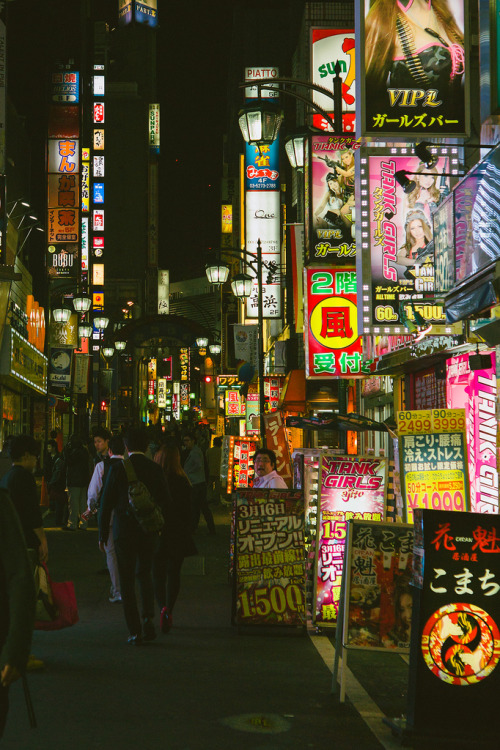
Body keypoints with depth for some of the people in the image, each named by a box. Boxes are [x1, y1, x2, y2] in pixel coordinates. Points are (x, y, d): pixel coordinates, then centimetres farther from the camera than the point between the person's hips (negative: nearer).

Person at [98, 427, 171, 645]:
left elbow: (106, 503, -7)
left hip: (124, 530, -3)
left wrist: (103, 534, 0)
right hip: (149, 530, 3)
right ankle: (148, 618, 4)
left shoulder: (117, 468, -9)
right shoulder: (155, 469, -3)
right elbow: (165, 500, 1)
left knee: (127, 580, 6)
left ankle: (135, 631, 4)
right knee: (144, 574, 20)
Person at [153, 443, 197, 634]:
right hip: (177, 534, 0)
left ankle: (163, 606, -9)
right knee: (173, 573, 11)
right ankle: (168, 610, 4)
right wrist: (186, 530, 10)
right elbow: (188, 511, -4)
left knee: (157, 573, 10)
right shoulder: (182, 482, -9)